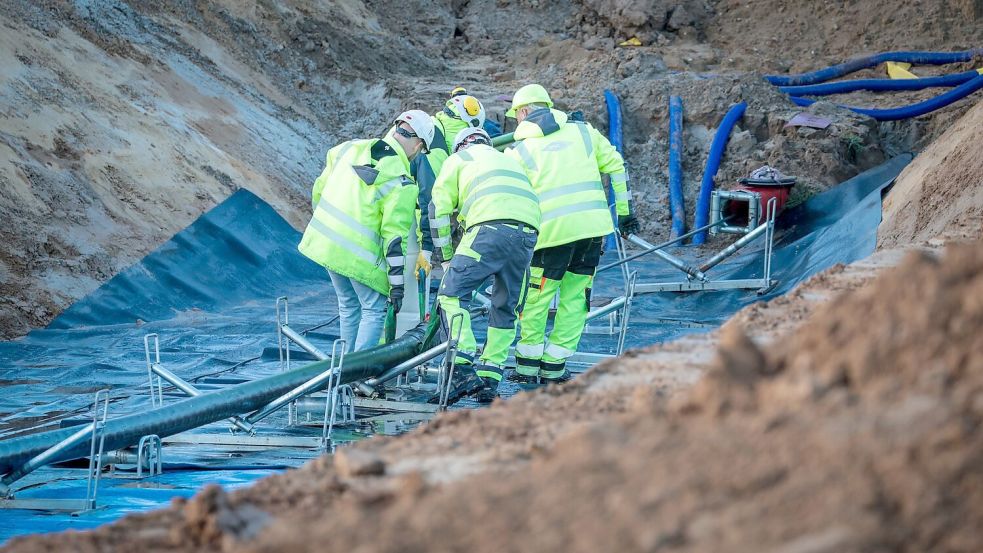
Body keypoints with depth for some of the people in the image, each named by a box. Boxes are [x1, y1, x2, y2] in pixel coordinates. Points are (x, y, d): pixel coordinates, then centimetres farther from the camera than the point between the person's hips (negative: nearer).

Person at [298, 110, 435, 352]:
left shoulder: (351, 148, 2)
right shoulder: (401, 184, -15)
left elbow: (319, 189, 11)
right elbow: (394, 236, -14)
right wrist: (397, 283, -7)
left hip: (323, 240, 7)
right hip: (358, 255, -6)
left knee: (348, 305, 22)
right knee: (374, 310, 8)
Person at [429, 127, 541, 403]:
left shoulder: (459, 159, 23)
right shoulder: (509, 160, 40)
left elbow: (439, 208, 16)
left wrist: (447, 257, 23)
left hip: (491, 226, -5)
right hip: (529, 232, 6)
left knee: (452, 293, -3)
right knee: (506, 308, 15)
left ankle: (464, 370, -18)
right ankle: (490, 381, 13)